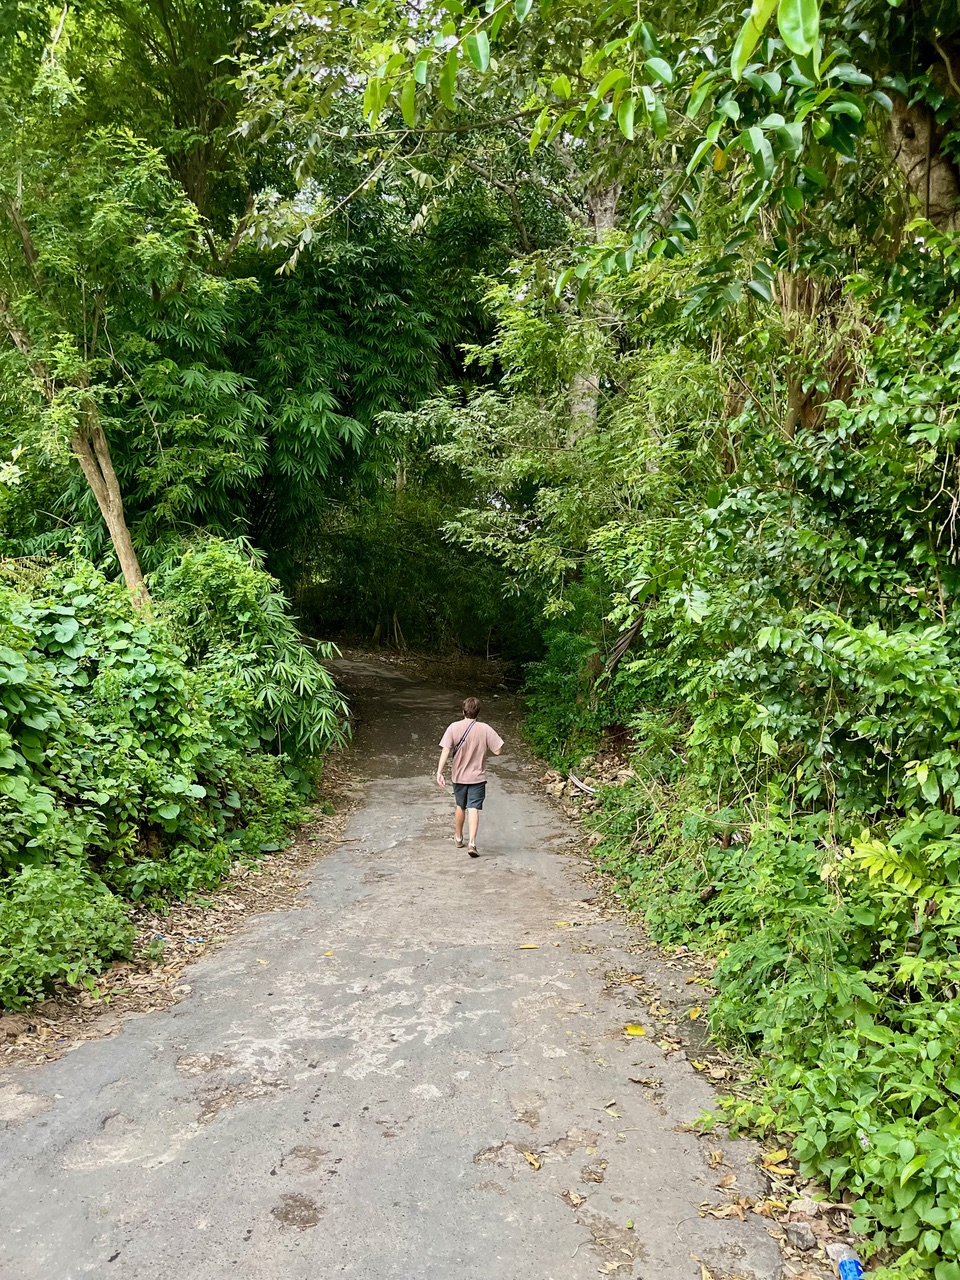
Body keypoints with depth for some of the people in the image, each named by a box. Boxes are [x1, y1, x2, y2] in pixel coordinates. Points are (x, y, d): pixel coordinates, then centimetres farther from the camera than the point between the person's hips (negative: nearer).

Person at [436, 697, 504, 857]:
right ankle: (472, 843, -18)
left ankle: (458, 838, 36)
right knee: (473, 809, -4)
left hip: (458, 776, 2)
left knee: (460, 806, 21)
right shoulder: (485, 729, -10)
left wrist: (439, 772, -14)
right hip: (477, 777, -2)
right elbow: (497, 750, -10)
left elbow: (445, 751, -15)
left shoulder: (454, 727, -9)